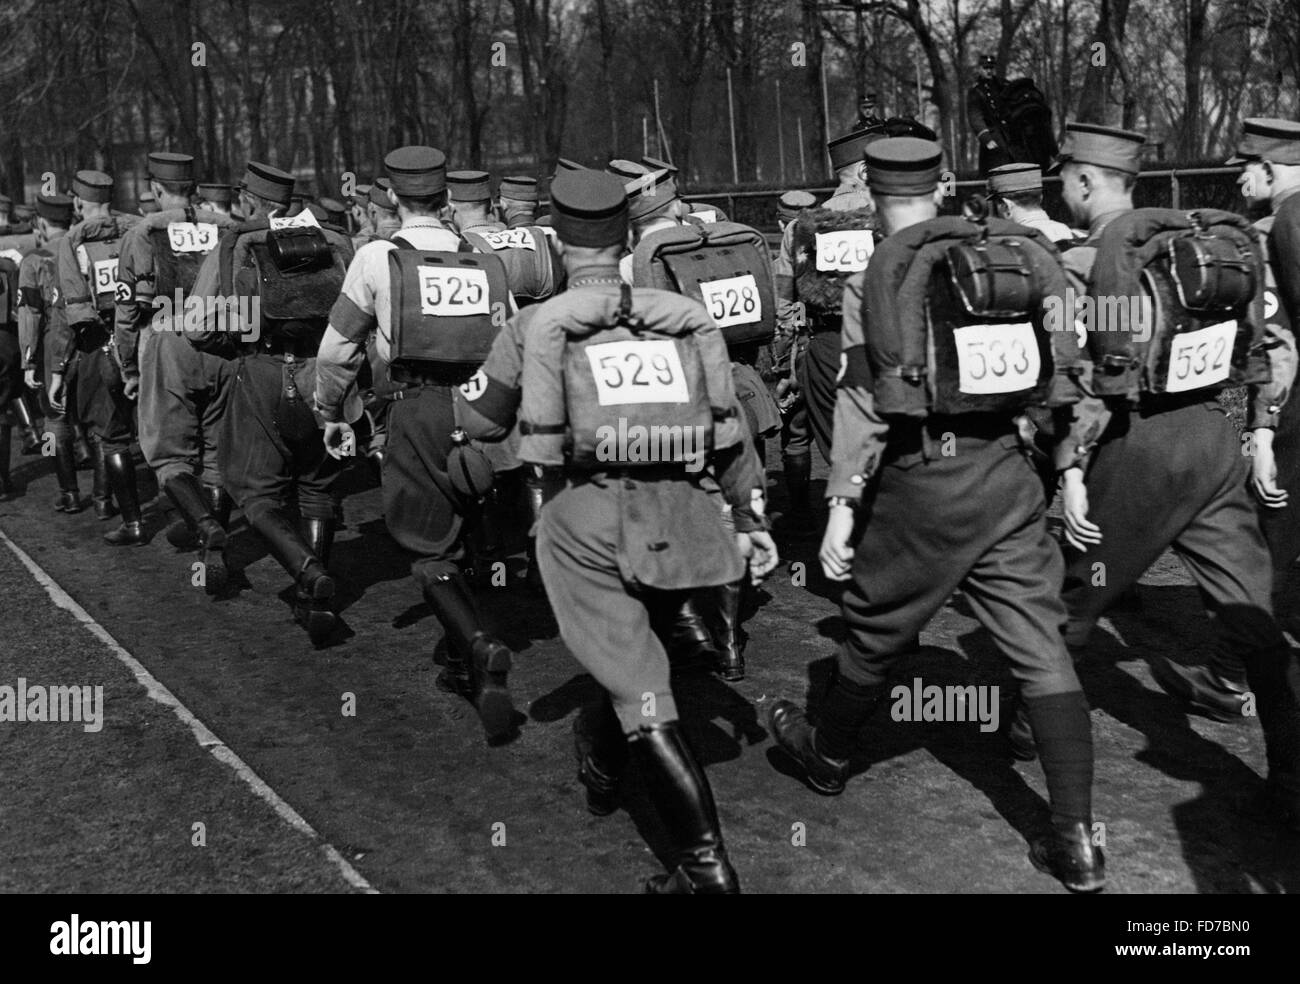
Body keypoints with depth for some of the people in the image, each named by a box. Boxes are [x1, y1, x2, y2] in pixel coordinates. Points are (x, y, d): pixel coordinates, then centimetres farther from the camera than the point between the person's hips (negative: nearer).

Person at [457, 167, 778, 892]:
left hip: (590, 516, -4)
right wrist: (753, 518, 16)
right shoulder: (686, 317, 10)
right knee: (635, 650, 29)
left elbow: (483, 423, 15)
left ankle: (708, 864, -4)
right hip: (679, 515, 4)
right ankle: (605, 772, 49)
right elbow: (732, 430, 9)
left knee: (642, 692, -2)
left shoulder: (536, 325, 3)